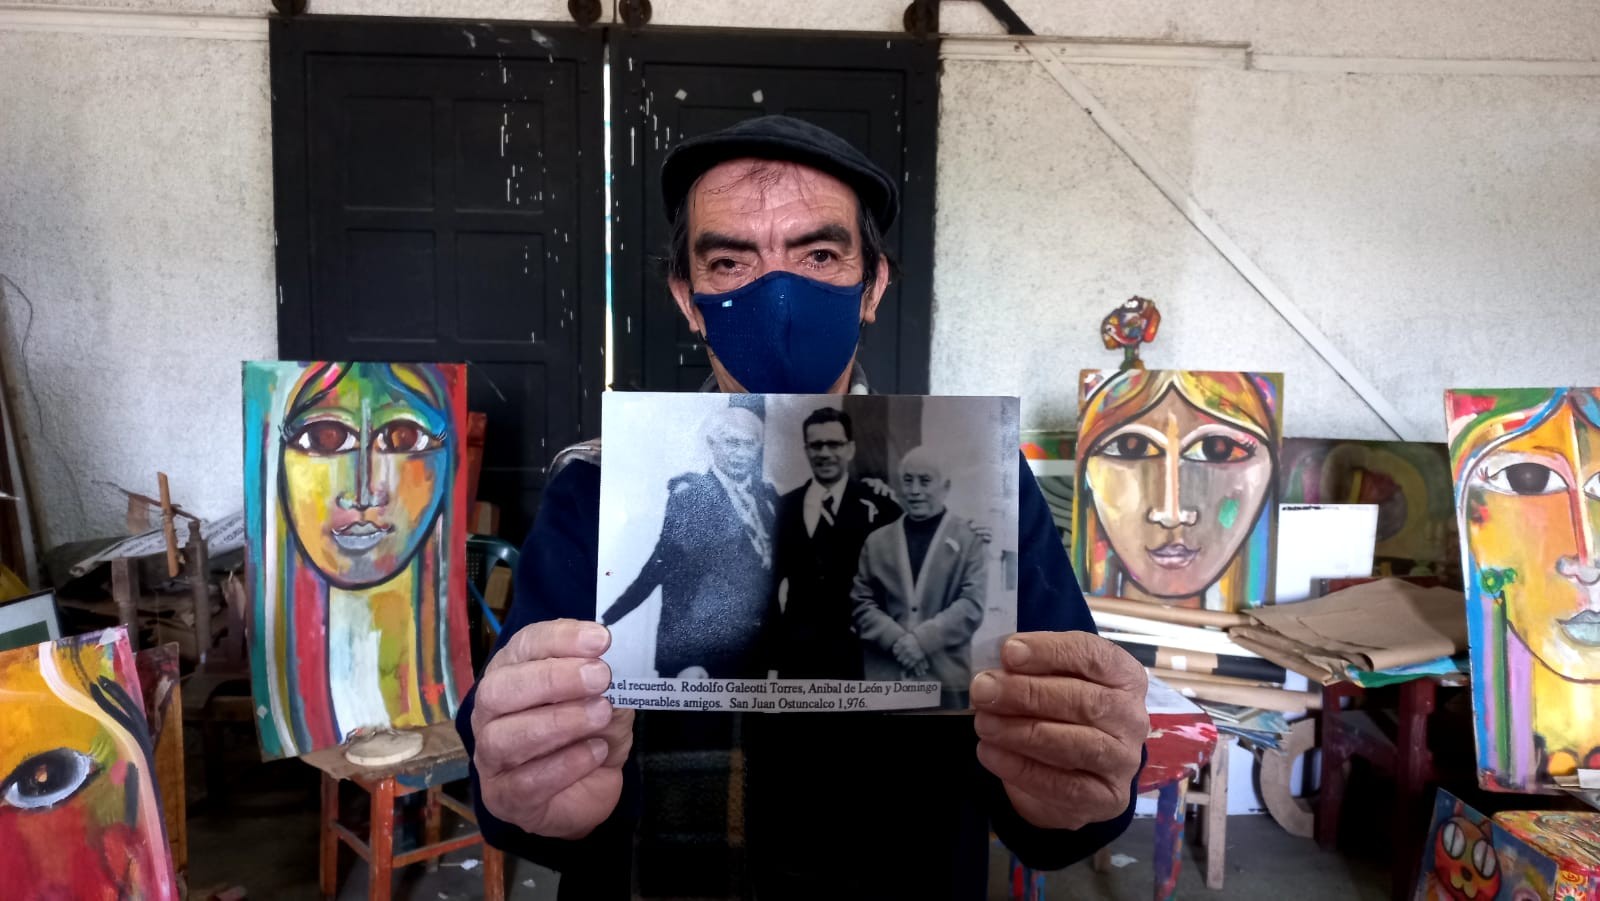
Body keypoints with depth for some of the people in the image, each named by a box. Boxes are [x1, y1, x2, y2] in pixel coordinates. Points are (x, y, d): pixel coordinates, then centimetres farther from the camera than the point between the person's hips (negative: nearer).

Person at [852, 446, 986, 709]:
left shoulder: (968, 539, 3)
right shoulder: (877, 541, 12)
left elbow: (972, 604, -5)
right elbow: (861, 603, 7)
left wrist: (921, 639, -15)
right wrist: (897, 640, -10)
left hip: (945, 678, -2)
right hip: (885, 677, 2)